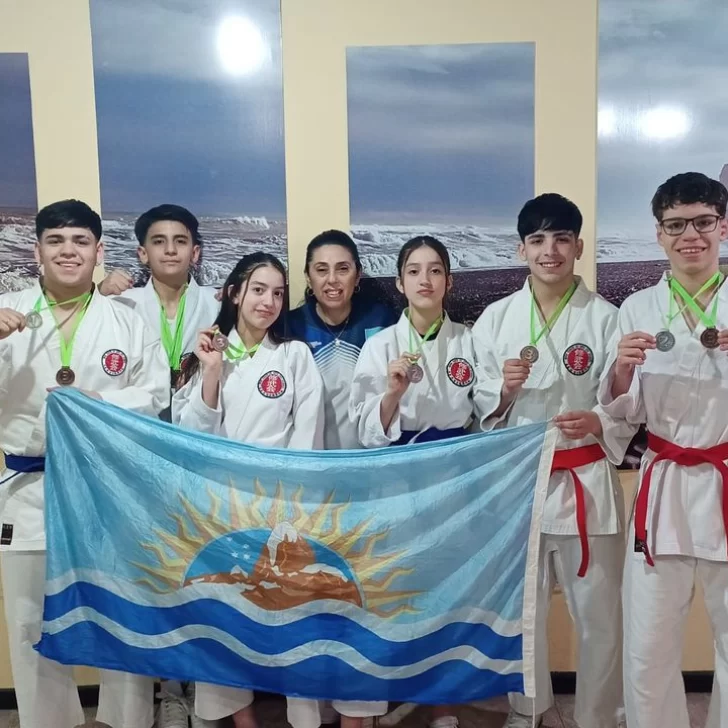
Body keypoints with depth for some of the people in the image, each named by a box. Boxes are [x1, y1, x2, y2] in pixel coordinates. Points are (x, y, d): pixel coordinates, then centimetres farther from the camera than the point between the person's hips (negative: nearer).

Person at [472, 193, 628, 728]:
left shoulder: (605, 318, -4)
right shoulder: (496, 318, 1)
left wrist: (596, 422, -26)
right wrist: (504, 389, -17)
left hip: (585, 483, -2)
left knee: (599, 612, 7)